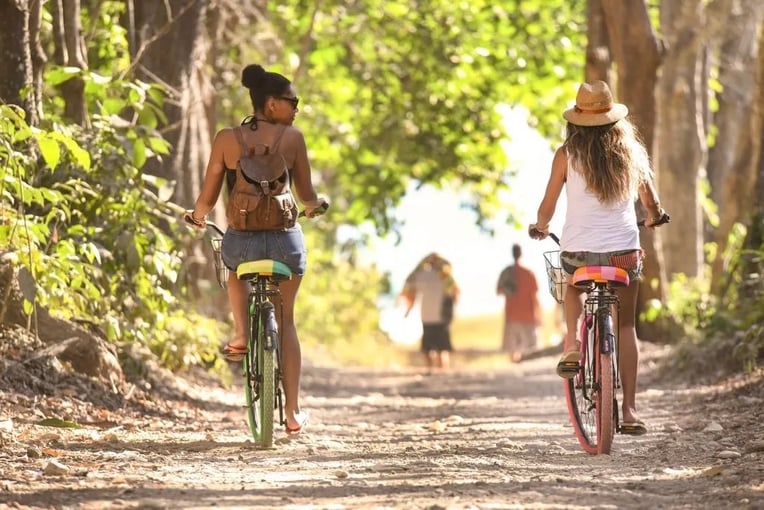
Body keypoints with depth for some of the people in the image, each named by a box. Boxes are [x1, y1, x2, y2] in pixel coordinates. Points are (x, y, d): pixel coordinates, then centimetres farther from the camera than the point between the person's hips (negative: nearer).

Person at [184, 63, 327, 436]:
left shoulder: (226, 139, -2)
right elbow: (307, 196, 2)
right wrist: (316, 206, 27)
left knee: (236, 272, 40)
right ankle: (293, 413, 17)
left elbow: (208, 199, 0)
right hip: (285, 240, -1)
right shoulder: (292, 138, -4)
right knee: (285, 321, 18)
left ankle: (241, 335, 17)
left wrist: (196, 217, 23)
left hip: (241, 241, 1)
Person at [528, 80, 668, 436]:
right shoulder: (630, 151, 4)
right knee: (626, 325, 15)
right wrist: (655, 217, 34)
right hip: (624, 250, 1)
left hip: (578, 249, -1)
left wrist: (540, 227, 24)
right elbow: (651, 204, 11)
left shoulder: (567, 154, -2)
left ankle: (571, 343, 10)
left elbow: (547, 206, 2)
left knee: (574, 285, 34)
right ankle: (630, 409, 7)